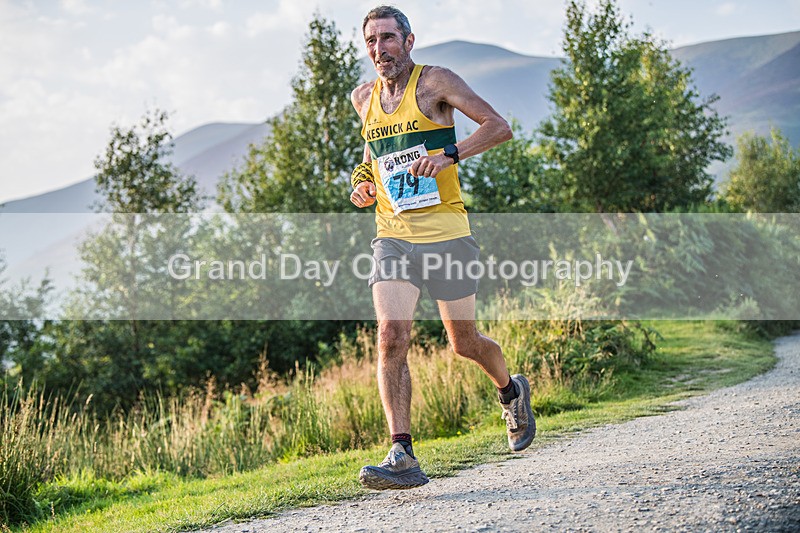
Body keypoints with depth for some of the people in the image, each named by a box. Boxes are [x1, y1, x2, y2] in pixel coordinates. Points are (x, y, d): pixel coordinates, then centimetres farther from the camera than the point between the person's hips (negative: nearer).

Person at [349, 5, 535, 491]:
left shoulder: (434, 82, -5)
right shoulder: (364, 99, 11)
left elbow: (500, 126, -12)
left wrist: (448, 155, -25)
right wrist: (363, 183, 10)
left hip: (446, 232, -3)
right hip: (393, 237, 4)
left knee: (464, 342, 8)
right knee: (392, 336, -16)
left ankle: (512, 390, 41)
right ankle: (403, 458, -18)